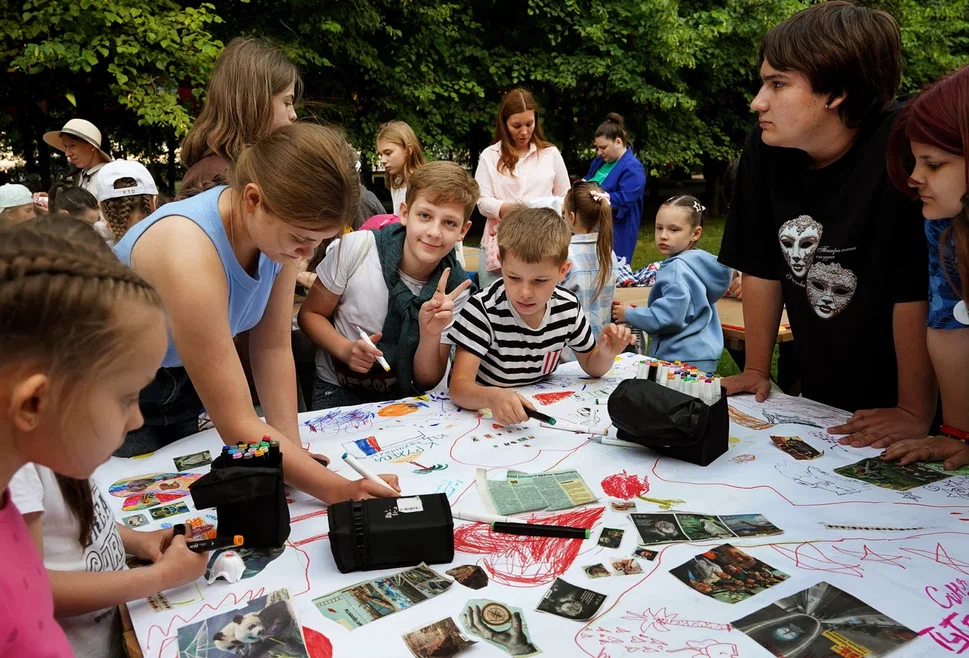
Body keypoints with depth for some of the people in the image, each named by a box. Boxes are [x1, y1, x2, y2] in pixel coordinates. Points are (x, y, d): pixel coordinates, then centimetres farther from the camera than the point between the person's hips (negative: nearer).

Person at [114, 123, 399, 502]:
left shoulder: (280, 226, -18)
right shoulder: (190, 253, -38)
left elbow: (273, 347, -10)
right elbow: (236, 424, -37)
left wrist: (293, 449, -19)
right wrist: (340, 491, -37)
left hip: (185, 383, 6)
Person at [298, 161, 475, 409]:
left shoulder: (455, 288, -11)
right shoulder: (356, 248, -16)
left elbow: (427, 381, -6)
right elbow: (310, 314, -2)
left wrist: (431, 335, -25)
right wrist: (346, 349, -21)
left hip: (404, 396, 2)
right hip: (338, 389, -2)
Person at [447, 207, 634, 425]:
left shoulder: (568, 307, -8)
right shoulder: (482, 311, -22)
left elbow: (592, 366, 8)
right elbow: (459, 386, -28)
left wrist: (605, 354, -15)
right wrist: (491, 396, -49)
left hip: (539, 412, 4)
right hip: (482, 412, -4)